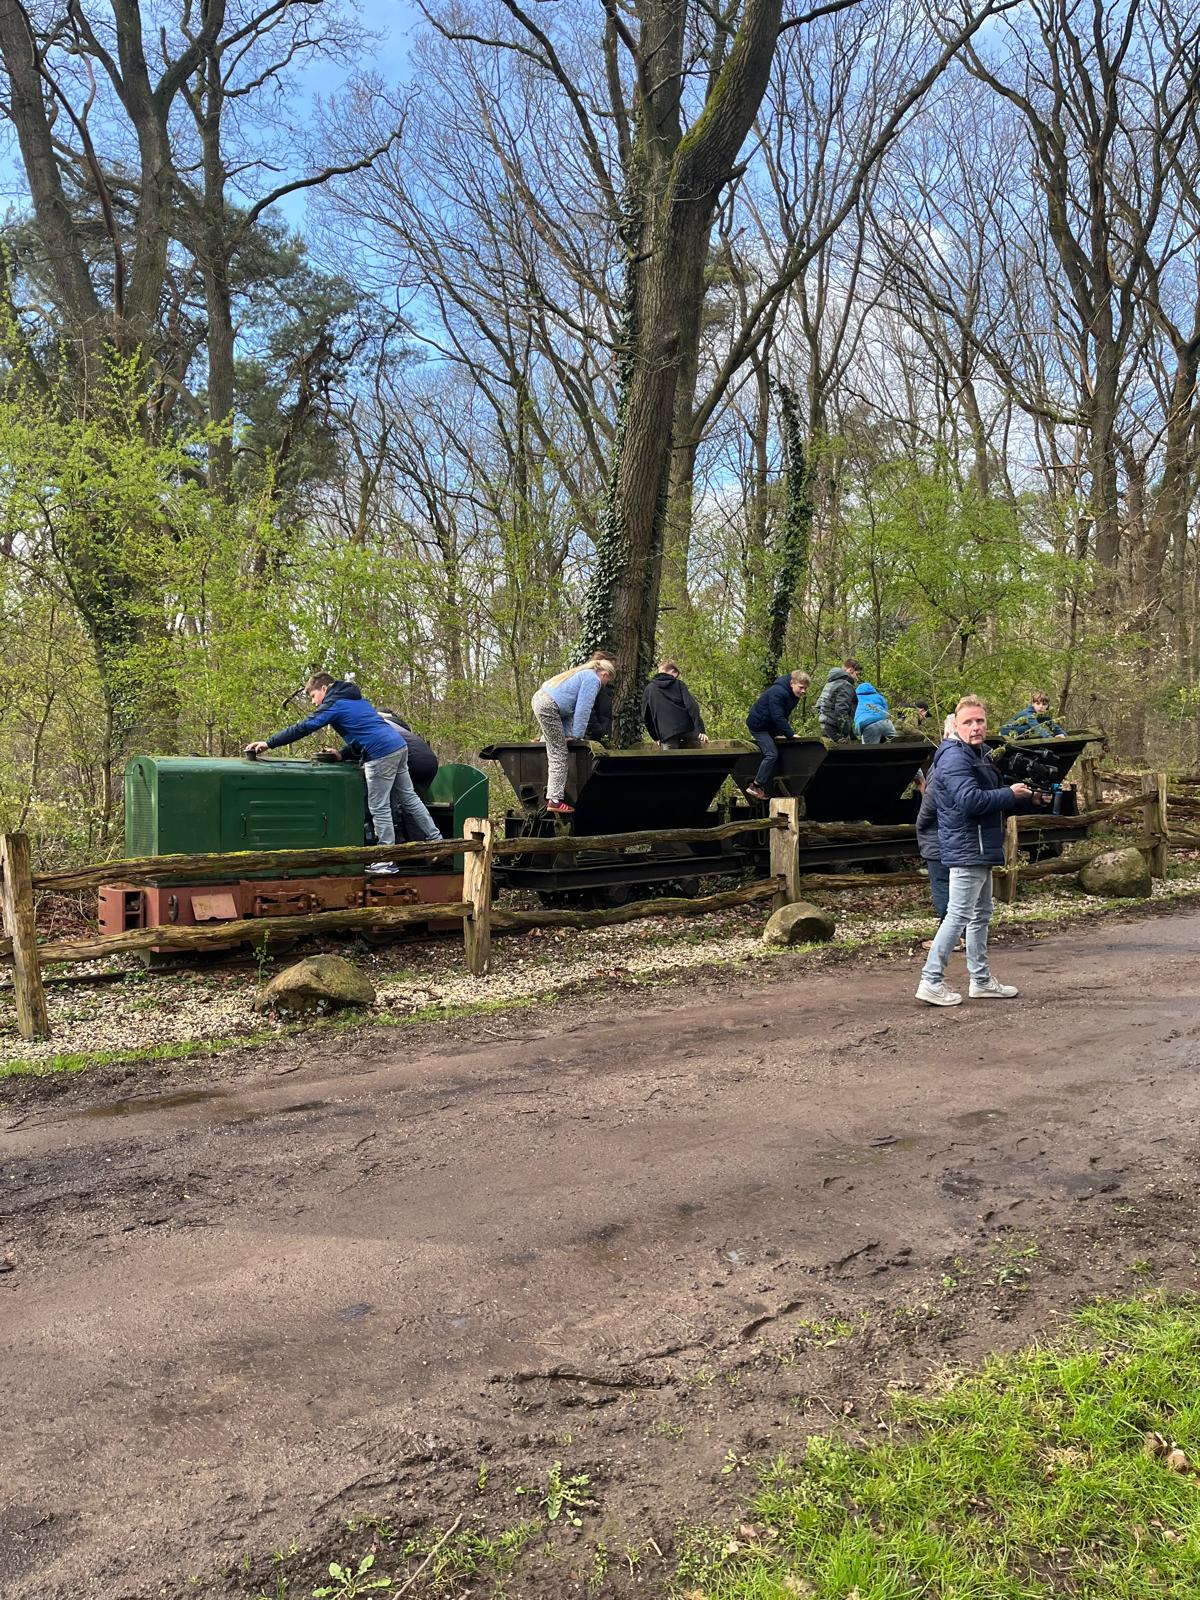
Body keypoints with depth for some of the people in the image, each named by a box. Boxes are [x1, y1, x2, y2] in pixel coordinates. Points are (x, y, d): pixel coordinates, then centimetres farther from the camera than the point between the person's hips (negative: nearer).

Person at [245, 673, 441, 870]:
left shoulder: (334, 704, -3)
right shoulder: (355, 699, 24)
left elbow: (302, 728, -8)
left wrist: (268, 743, -6)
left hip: (382, 754, -9)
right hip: (399, 746, 9)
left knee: (379, 808, -2)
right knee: (409, 798, 15)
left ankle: (387, 861, 2)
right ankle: (436, 841, 16)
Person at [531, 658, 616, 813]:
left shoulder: (584, 674, 27)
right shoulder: (593, 679, -4)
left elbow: (569, 707, 24)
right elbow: (582, 710, -11)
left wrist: (568, 734, 17)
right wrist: (576, 735, -5)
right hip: (548, 706, -10)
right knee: (559, 755, -7)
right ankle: (555, 800, -8)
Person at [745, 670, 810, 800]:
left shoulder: (793, 695, 4)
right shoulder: (778, 692, -27)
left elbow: (785, 716, 10)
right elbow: (778, 717, -31)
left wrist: (779, 734, 2)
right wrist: (790, 734, -31)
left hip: (768, 725, 10)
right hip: (758, 724, -10)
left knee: (773, 753, 10)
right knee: (772, 754, -17)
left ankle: (760, 786, 14)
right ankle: (756, 786, -15)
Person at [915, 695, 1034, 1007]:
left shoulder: (978, 754, 17)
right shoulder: (955, 757, -16)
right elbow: (970, 800, -28)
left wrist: (1022, 796, 8)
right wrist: (1010, 794, -16)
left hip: (980, 849, 11)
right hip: (967, 849, -11)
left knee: (981, 914, 16)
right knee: (958, 915, -9)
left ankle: (981, 980, 26)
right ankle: (931, 981, -5)